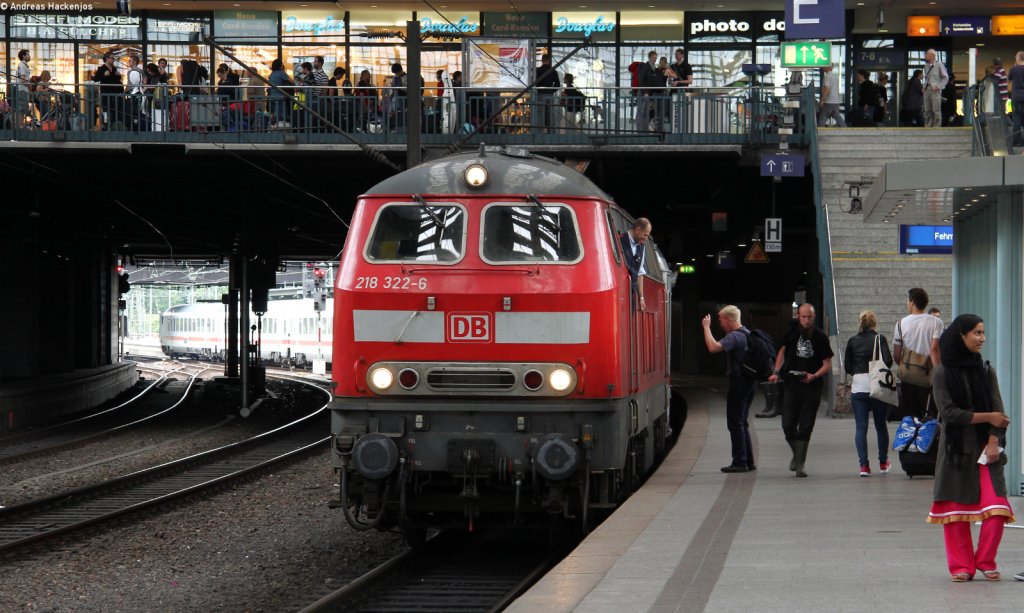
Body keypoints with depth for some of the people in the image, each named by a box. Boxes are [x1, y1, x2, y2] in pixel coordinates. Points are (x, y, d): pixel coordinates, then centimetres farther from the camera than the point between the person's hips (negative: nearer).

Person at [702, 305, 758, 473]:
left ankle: (739, 462, -5)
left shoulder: (734, 336, -18)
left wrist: (706, 327, -19)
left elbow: (713, 347, -29)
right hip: (750, 381, 10)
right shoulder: (747, 334, 14)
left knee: (735, 423, -5)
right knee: (742, 423, 16)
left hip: (739, 382, -10)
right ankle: (748, 461, 19)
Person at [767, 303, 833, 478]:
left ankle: (800, 464, 1)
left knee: (805, 427, -4)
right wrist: (776, 372, 6)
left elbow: (827, 365, -1)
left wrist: (814, 376, -19)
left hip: (811, 387, -2)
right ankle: (797, 454, 26)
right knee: (788, 426, 0)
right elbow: (783, 351, 19)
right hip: (791, 385, 2)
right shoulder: (792, 332, 4)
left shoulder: (820, 338, -4)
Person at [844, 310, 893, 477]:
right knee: (881, 425, 14)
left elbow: (847, 366, 7)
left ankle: (864, 465, -11)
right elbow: (888, 361, -13)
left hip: (858, 388, 1)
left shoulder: (852, 341, 4)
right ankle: (883, 463, 24)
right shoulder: (879, 339, -4)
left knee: (861, 427, 0)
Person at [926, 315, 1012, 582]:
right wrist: (986, 417, -10)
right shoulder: (943, 373, -2)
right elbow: (949, 412, -10)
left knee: (996, 508, -10)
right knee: (955, 509, -1)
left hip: (985, 449, 2)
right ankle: (961, 565, 11)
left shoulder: (986, 371, 8)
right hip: (956, 448, -2)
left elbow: (998, 410, 3)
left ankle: (985, 562, 6)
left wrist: (994, 442, -11)